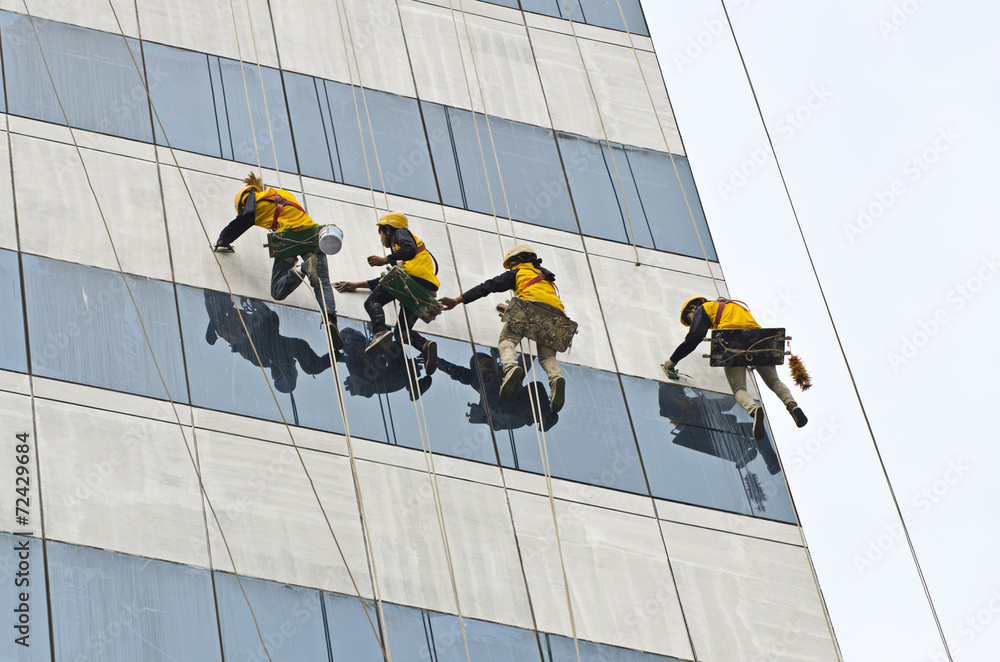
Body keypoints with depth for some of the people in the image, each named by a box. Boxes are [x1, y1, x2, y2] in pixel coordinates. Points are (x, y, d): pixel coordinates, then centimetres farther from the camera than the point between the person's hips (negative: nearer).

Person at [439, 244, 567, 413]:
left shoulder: (516, 273, 24)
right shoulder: (546, 276, 41)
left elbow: (488, 286, 18)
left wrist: (457, 300, 16)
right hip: (556, 313, 4)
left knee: (507, 340, 0)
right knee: (547, 355, 3)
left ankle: (511, 367, -35)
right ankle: (556, 377, -32)